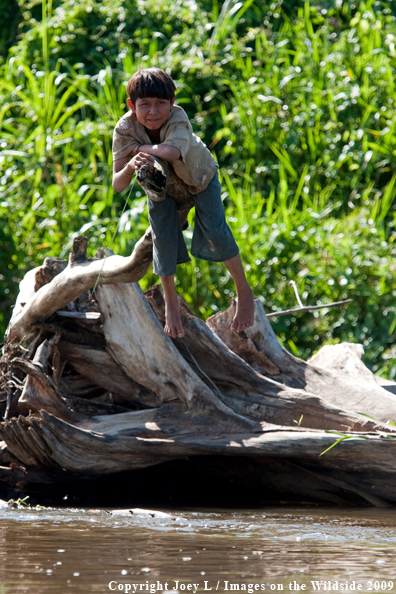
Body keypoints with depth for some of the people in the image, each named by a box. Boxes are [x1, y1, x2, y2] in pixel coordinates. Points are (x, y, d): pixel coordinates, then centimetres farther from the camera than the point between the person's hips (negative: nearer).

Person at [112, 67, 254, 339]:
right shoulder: (125, 129, -32)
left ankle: (244, 293, 6)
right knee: (162, 235, -8)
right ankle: (171, 302, 14)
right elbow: (118, 185, -35)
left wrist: (141, 147, -48)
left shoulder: (178, 119, -40)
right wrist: (130, 166, -56)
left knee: (214, 230, -14)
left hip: (199, 175, -2)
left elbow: (171, 151, -63)